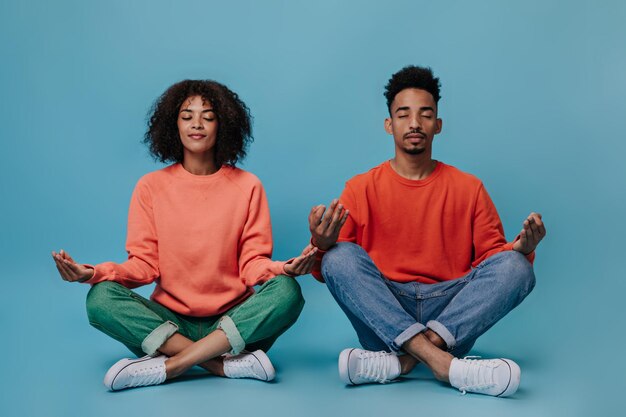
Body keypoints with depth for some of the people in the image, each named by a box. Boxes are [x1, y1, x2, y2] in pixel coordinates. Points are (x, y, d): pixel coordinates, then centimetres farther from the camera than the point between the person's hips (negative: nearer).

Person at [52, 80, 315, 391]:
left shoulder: (247, 186, 5)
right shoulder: (151, 187, 7)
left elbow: (253, 262, 0)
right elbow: (145, 263, 3)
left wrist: (283, 269, -22)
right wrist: (97, 273, -16)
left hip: (235, 324, 0)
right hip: (169, 322, 1)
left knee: (286, 292, -29)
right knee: (101, 298, -26)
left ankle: (170, 365, -28)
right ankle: (227, 365, -28)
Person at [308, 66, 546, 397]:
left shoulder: (469, 189, 11)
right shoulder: (361, 189, 7)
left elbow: (492, 257, 10)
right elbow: (328, 269, 3)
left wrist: (520, 248, -13)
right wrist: (321, 245, -21)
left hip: (452, 316, 1)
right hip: (381, 317, 0)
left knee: (515, 266, -21)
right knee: (339, 256, -25)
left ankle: (402, 360, -33)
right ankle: (440, 361, -38)